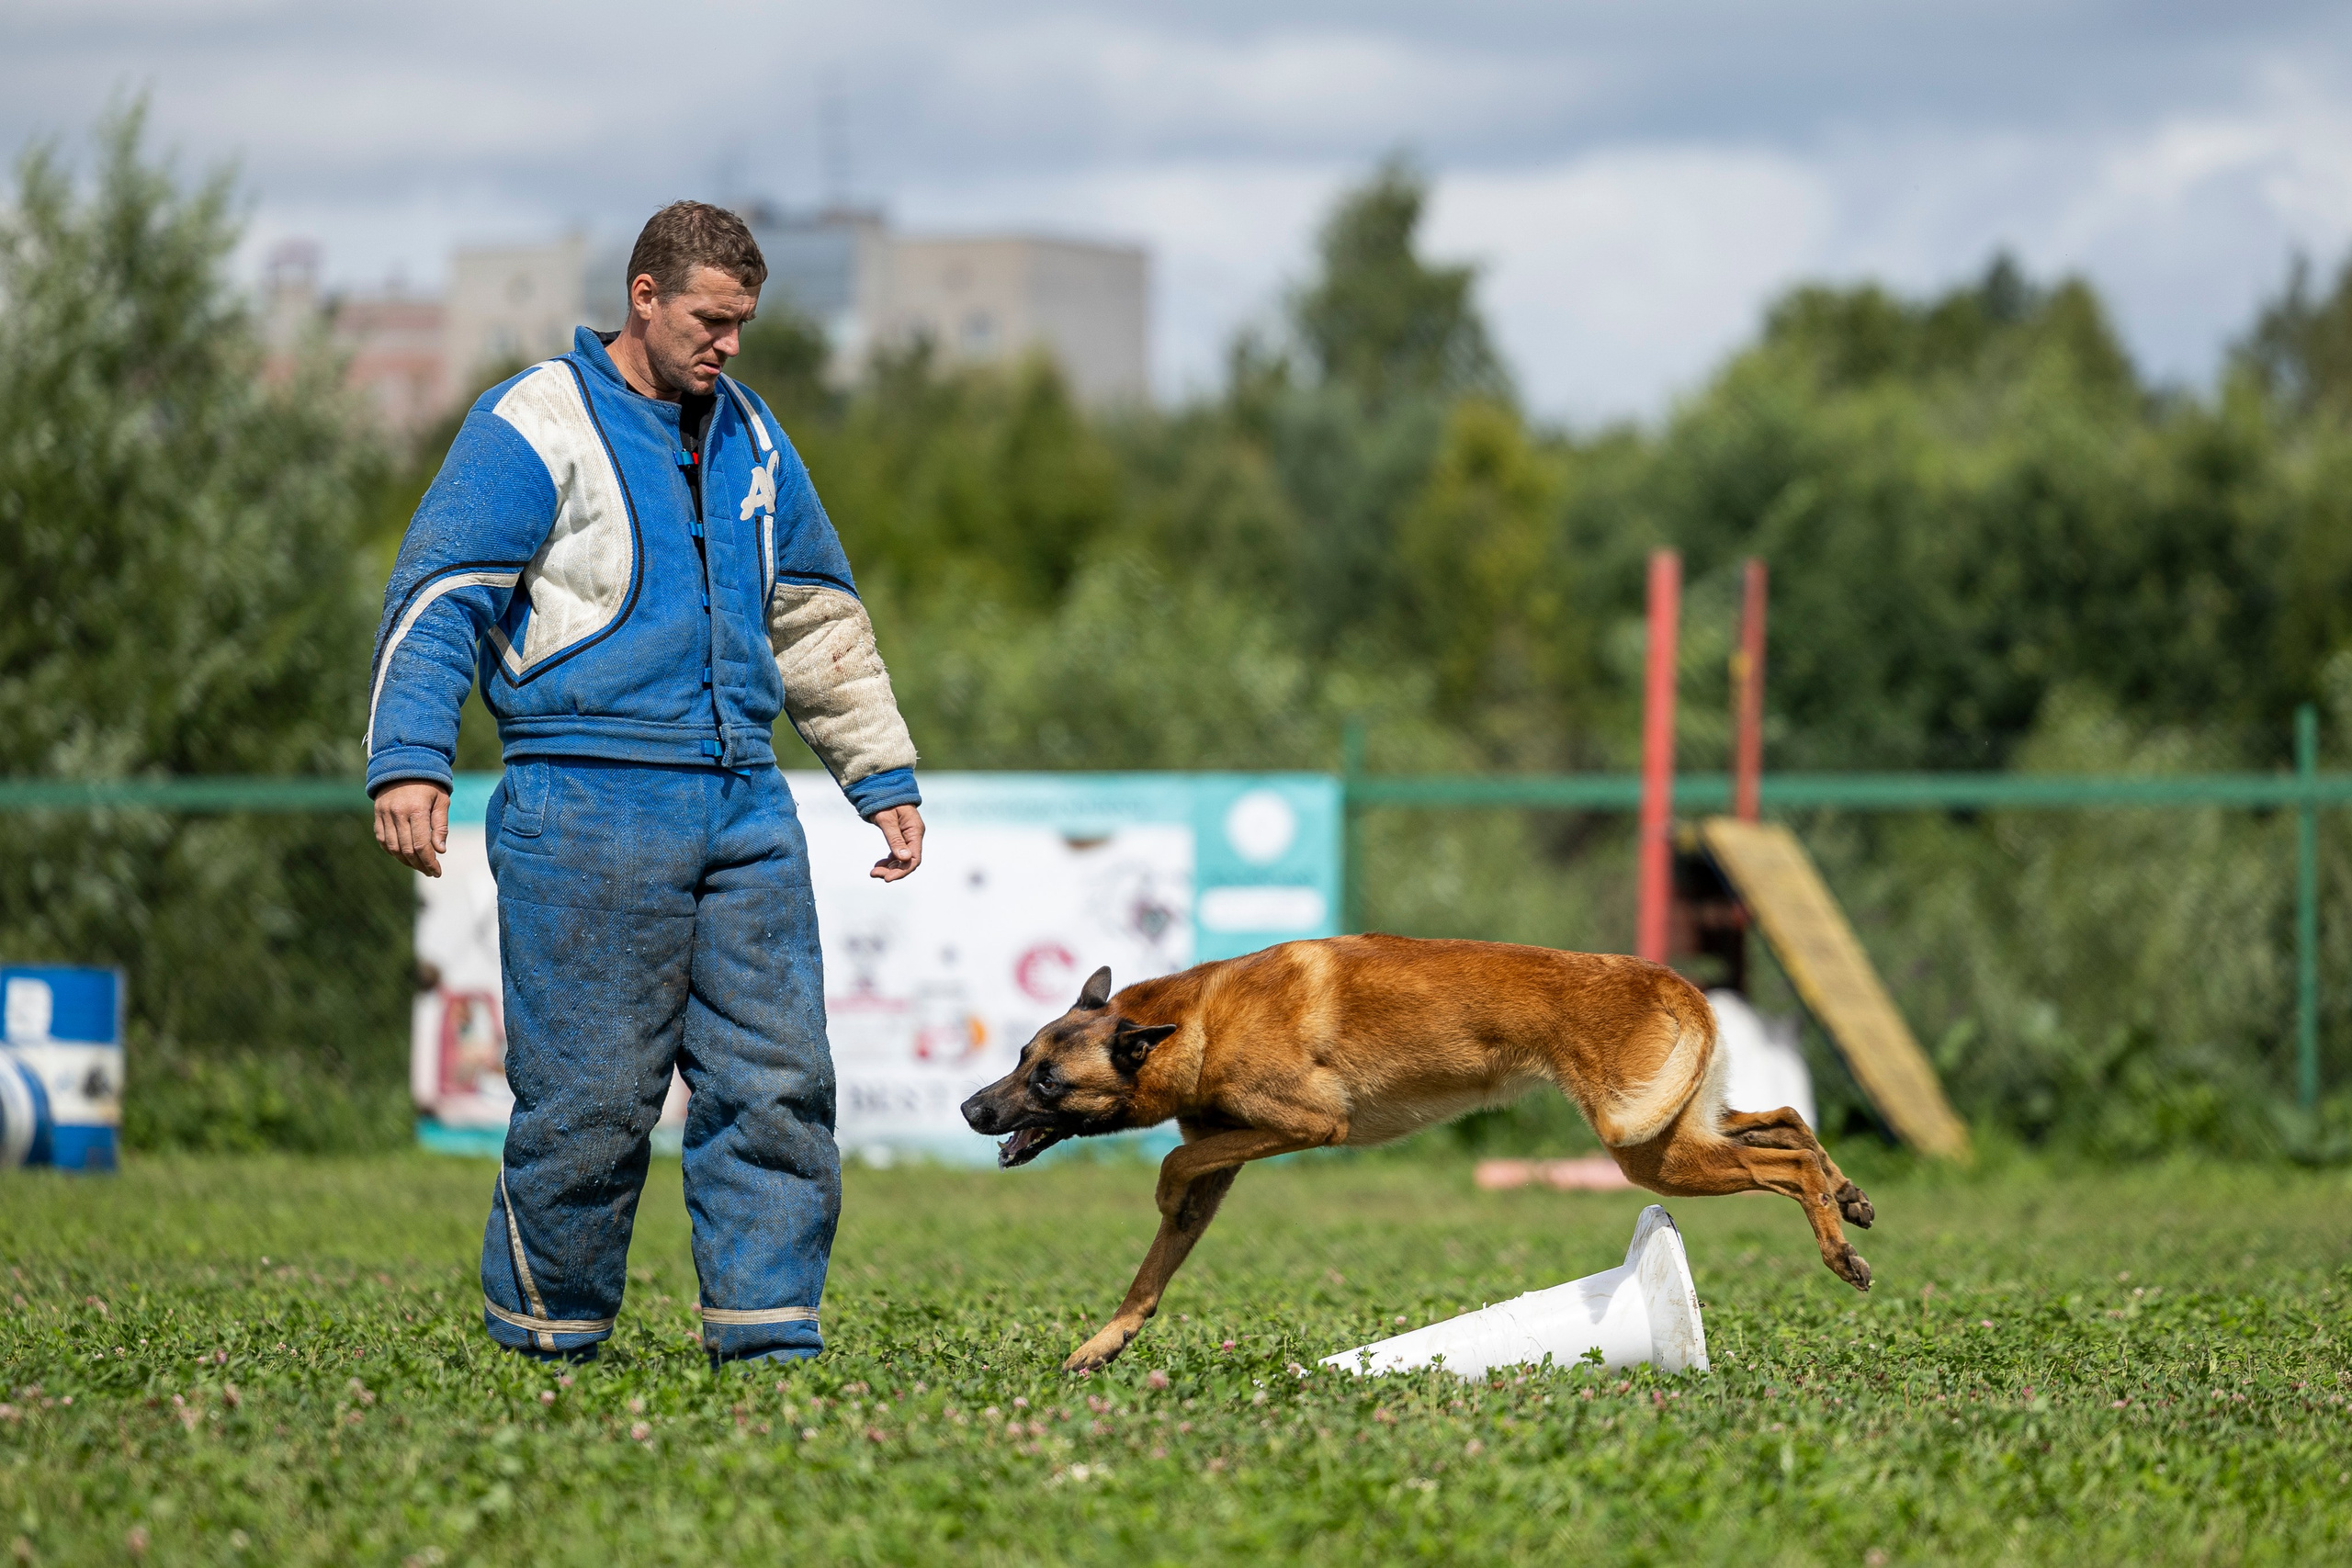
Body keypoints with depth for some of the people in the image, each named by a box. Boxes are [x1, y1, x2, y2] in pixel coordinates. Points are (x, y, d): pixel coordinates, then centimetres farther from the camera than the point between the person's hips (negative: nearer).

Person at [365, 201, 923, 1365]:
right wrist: (408, 761, -21)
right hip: (590, 818, -6)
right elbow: (437, 598, -9)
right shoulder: (538, 427, -2)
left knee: (777, 1080, -1)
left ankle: (768, 1330, 3)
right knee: (591, 1091, -5)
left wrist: (884, 778, 25)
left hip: (745, 810, 6)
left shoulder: (748, 439, 18)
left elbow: (819, 619, 27)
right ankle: (545, 1334, 10)